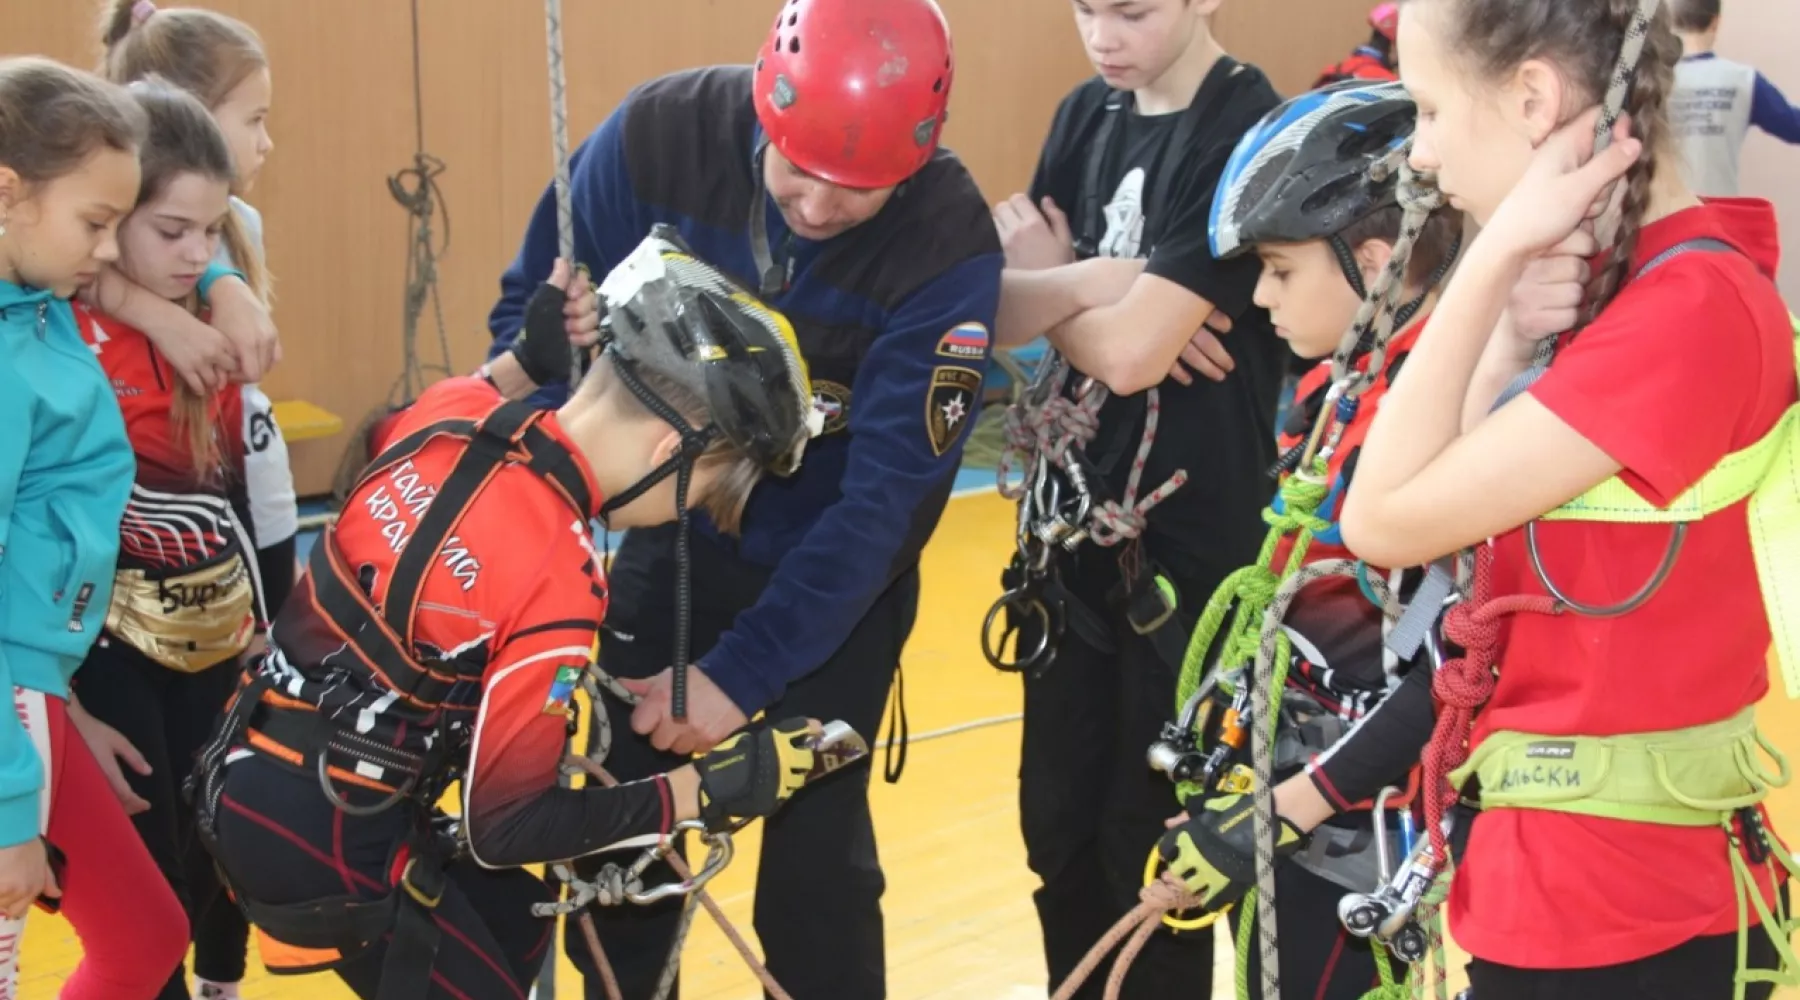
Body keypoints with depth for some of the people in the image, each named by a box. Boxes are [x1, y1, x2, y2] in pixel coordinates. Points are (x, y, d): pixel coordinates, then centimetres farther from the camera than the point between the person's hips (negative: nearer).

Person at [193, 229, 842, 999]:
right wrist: (712, 788, -15)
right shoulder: (556, 582, -25)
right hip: (317, 835, -9)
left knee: (513, 922, 24)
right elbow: (505, 825, -18)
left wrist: (532, 349, 14)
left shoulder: (455, 409, -5)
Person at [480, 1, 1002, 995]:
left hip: (840, 579, -3)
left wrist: (739, 673, -28)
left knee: (812, 850, -1)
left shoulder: (951, 245, -28)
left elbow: (885, 496, -25)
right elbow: (536, 314, -6)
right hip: (672, 539, 3)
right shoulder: (657, 137, -21)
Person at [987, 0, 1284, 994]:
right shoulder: (1086, 116, 7)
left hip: (1197, 548, -7)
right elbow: (999, 309, 1)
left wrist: (1051, 284, -5)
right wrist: (1094, 285, -17)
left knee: (1154, 846, 4)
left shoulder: (1248, 134, -16)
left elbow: (1130, 351, -22)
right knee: (1058, 826, 15)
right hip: (1076, 531, 7)